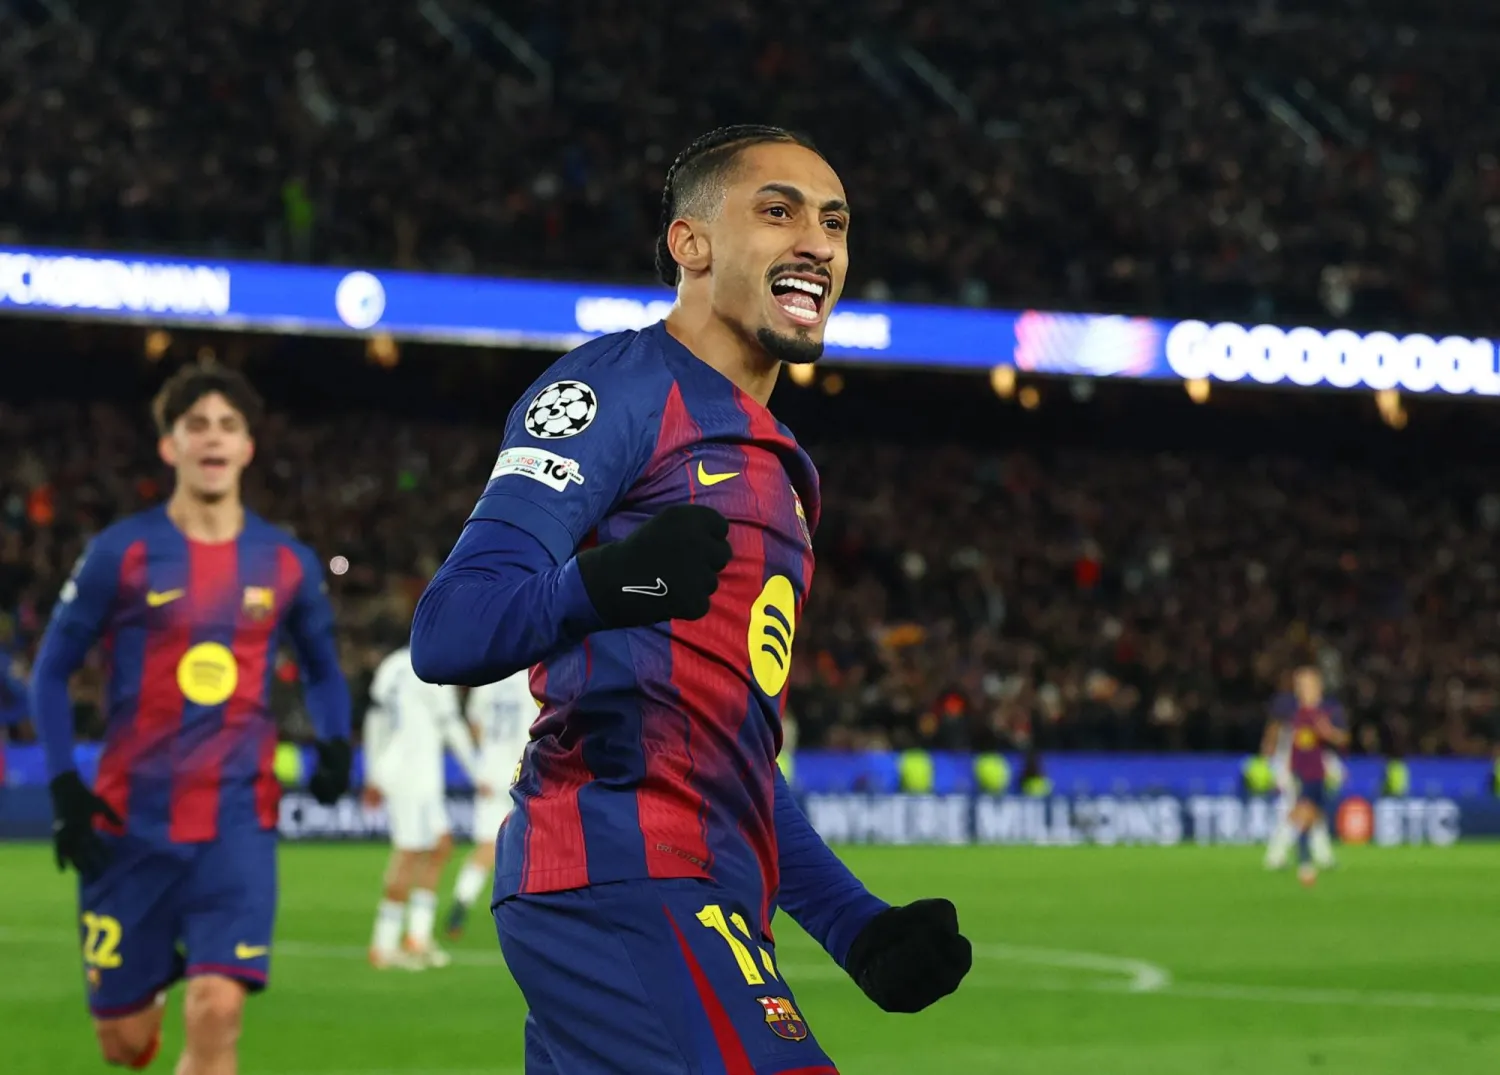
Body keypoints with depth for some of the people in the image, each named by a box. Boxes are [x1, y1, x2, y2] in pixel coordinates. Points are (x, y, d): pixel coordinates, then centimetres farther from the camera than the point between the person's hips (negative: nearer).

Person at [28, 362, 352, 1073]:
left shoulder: (287, 565, 6)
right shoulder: (120, 553, -2)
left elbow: (323, 672, 22)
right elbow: (51, 673, 5)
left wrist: (335, 745, 2)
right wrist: (63, 788, -5)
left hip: (238, 822, 1)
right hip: (130, 821, -1)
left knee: (216, 1013, -17)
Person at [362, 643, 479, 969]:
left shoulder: (394, 665, 12)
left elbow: (375, 722, 18)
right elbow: (451, 726, -10)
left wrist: (373, 777, 25)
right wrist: (478, 774, 0)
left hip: (391, 771, 9)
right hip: (416, 775, -9)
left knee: (442, 844, 16)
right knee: (409, 856, -3)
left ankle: (418, 936, 15)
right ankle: (384, 946, 1)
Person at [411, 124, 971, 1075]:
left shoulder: (768, 461, 27)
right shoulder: (619, 388, -3)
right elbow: (448, 633, -16)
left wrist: (857, 925, 20)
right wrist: (603, 585, -36)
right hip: (622, 879, -10)